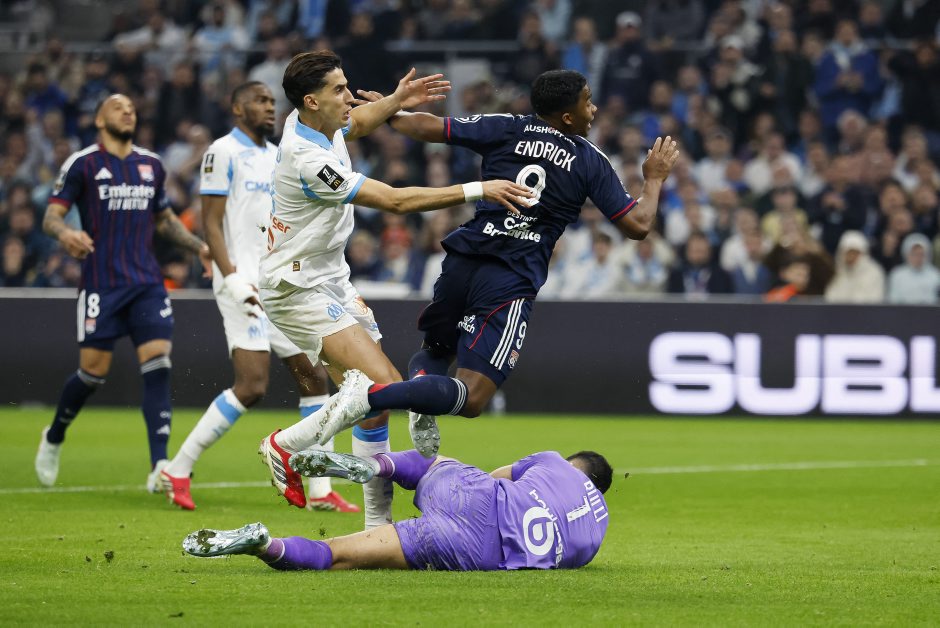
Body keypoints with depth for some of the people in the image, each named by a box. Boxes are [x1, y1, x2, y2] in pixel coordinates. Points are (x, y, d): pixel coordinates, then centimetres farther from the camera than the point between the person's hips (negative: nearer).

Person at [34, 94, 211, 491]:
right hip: (101, 285, -4)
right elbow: (51, 216, -4)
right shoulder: (82, 164, -1)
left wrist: (199, 247, 14)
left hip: (147, 283, 4)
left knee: (158, 364, -13)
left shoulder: (151, 165, 15)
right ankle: (54, 437, 27)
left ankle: (159, 466, -17)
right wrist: (64, 233, -27)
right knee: (93, 372, -2)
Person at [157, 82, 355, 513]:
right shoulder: (224, 152, -6)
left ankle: (320, 490, 7)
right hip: (245, 283, -8)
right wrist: (232, 278, -20)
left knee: (313, 377, 4)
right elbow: (211, 223, -11)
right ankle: (176, 472, -6)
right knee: (252, 386, -17)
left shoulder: (277, 156, 18)